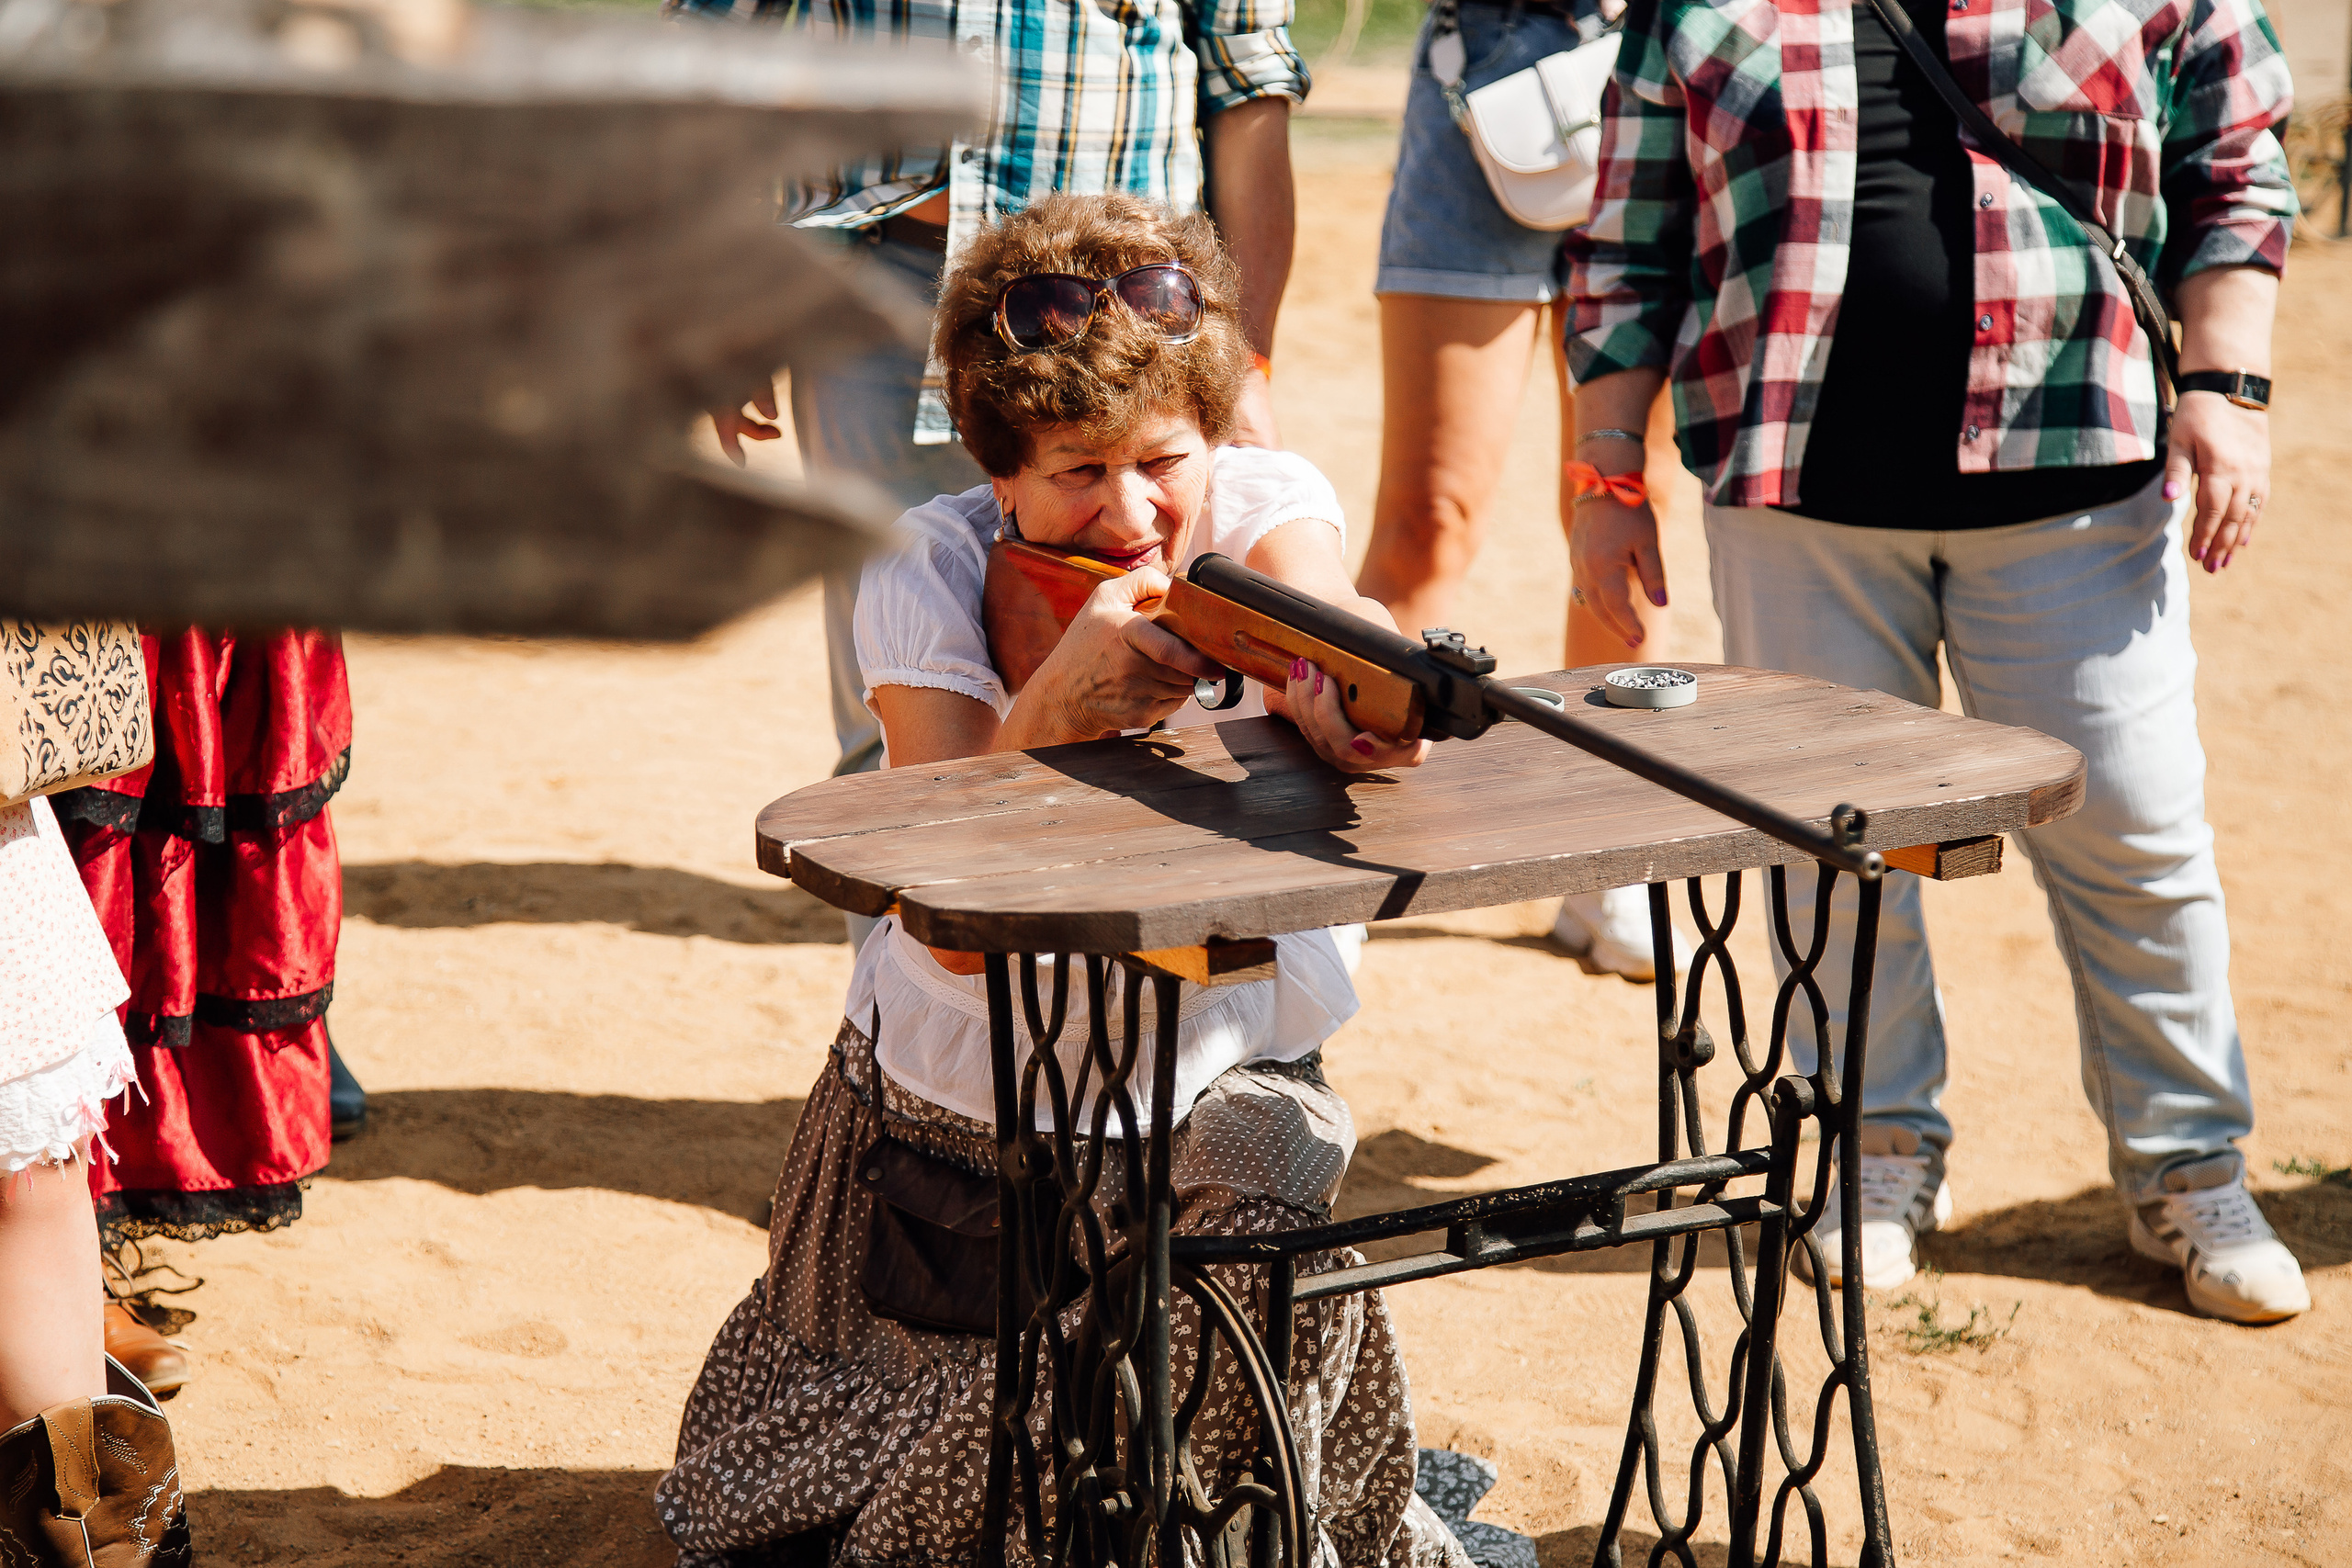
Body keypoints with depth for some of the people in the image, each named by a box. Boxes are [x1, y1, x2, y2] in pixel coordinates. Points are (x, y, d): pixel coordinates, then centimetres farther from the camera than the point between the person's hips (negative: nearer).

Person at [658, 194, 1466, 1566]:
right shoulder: (933, 567, -16)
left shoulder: (1266, 500, -10)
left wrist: (1341, 683, -62)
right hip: (954, 1088, 0)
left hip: (1219, 1076, 1)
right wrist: (1050, 707, -46)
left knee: (1266, 1193, -30)